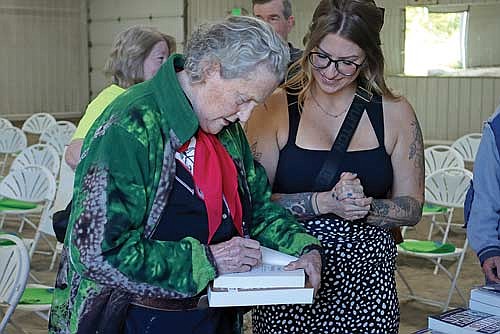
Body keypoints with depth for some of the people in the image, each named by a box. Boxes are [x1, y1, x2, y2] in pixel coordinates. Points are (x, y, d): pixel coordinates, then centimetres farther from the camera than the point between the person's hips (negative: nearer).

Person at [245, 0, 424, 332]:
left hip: (367, 280, 2)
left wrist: (364, 207, -15)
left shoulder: (395, 113, 1)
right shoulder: (275, 108, -4)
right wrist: (325, 202, -20)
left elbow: (412, 208, 4)